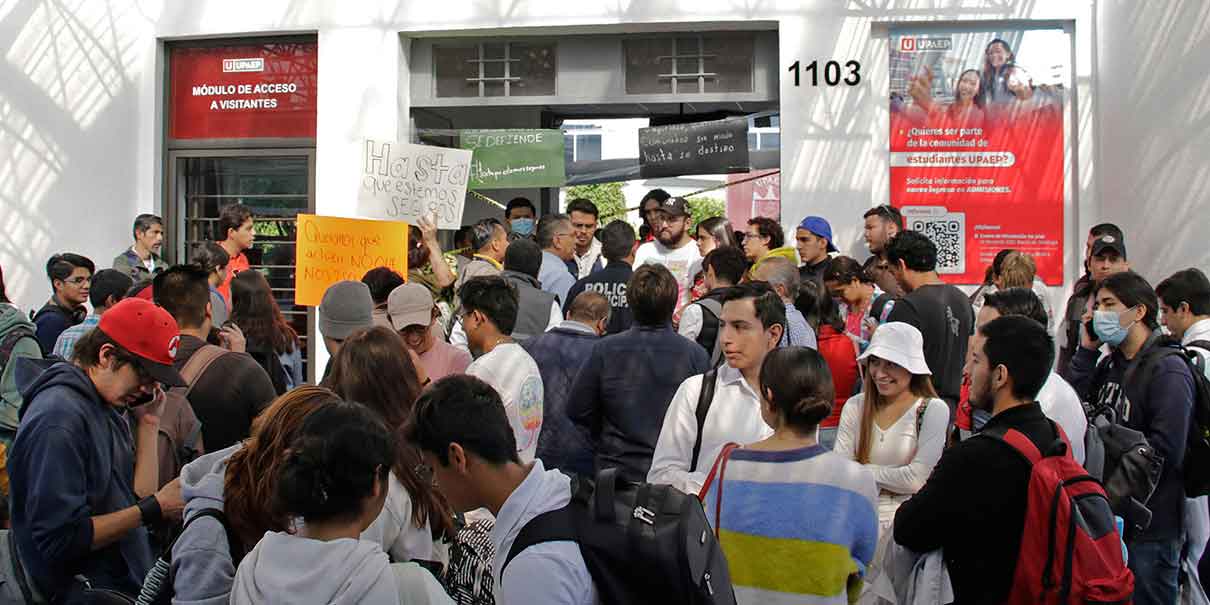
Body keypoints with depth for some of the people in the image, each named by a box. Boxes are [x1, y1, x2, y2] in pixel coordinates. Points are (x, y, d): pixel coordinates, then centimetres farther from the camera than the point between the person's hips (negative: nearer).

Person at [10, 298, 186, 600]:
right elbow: (61, 538, -21)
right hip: (91, 594, -9)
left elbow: (138, 498, 8)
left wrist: (148, 424, 2)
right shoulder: (58, 418, -18)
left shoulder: (108, 408, 9)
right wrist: (154, 509, -17)